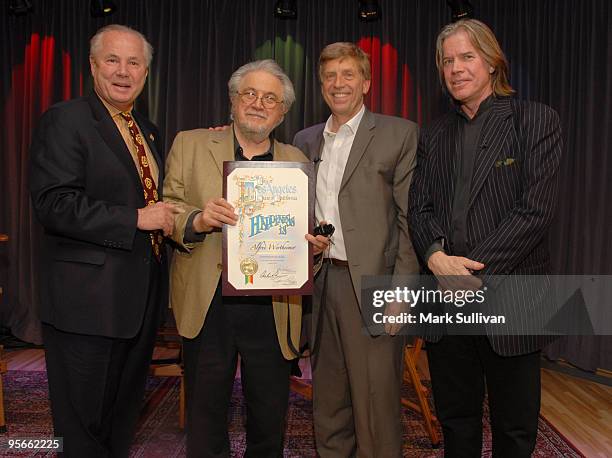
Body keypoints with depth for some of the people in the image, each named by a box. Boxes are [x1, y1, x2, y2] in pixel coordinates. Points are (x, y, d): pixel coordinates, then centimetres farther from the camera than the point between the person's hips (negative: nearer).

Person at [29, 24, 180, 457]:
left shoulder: (148, 130, 15)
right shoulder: (65, 120, -9)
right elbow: (53, 204, -20)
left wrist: (168, 219, 6)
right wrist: (136, 220, -21)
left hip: (141, 297, 7)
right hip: (88, 299, -7)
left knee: (125, 413, 21)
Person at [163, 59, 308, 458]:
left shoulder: (296, 161, 11)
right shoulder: (190, 145, 6)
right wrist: (197, 220, -21)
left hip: (272, 309, 2)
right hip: (208, 305, -1)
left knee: (270, 423, 13)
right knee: (207, 419, 13)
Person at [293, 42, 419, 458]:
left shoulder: (399, 133, 0)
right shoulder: (305, 140, 15)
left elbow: (410, 217, -5)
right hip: (319, 281, 5)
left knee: (376, 403, 1)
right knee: (327, 402, 15)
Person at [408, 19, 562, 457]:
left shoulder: (535, 120, -1)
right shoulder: (434, 135, 13)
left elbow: (536, 209, -11)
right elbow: (420, 208, 7)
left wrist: (475, 271, -16)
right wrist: (436, 255, -13)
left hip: (510, 299, -3)